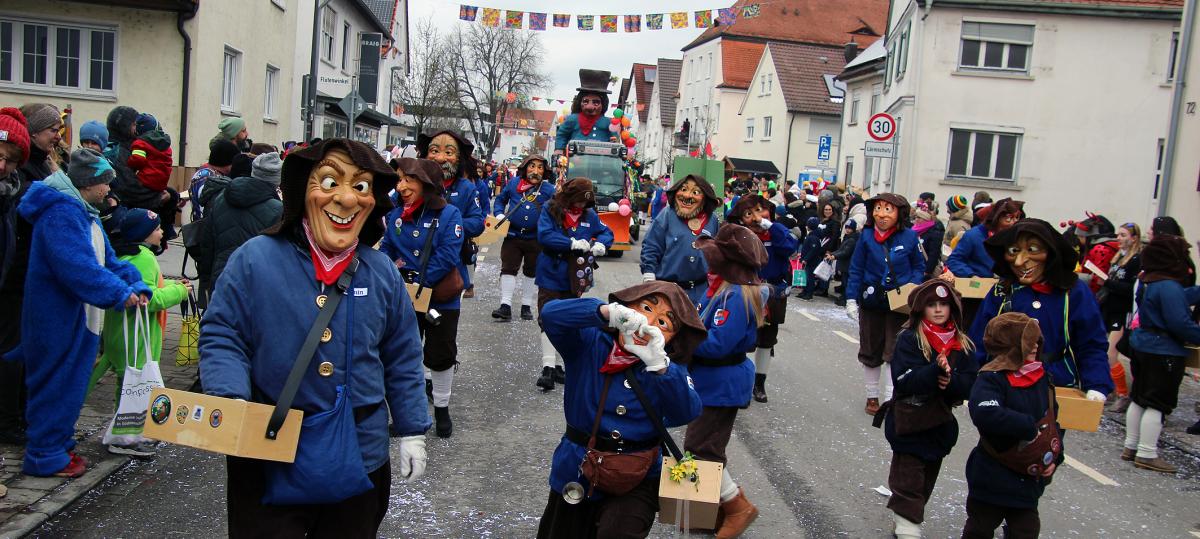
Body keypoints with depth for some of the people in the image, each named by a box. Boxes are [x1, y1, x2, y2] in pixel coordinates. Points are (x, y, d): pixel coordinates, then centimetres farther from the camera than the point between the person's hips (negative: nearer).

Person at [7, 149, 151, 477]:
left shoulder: (85, 213, 15)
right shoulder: (61, 213, -20)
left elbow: (107, 259, 13)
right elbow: (77, 266, -30)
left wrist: (135, 285, -2)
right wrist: (119, 293, -28)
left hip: (77, 317, 10)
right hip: (57, 318, -10)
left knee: (71, 383, 17)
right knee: (56, 383, -1)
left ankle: (59, 444, 29)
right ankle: (46, 456, 9)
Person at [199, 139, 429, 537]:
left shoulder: (383, 272, 1)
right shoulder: (255, 259, -9)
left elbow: (401, 358, 8)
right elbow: (221, 336, -5)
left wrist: (412, 431, 8)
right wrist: (231, 401, -21)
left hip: (358, 462, 3)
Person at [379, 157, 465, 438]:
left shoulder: (448, 214, -14)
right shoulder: (394, 215, 0)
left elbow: (447, 256, -20)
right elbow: (386, 249, 7)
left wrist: (419, 282, -21)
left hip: (440, 298, -4)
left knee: (441, 356, 8)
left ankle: (442, 407, 28)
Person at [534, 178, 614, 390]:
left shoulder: (589, 215, 3)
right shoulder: (550, 211, -9)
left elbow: (607, 232, 11)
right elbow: (544, 236, -21)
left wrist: (601, 244, -13)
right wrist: (573, 243, -27)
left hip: (575, 278, 4)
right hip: (551, 276, -4)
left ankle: (559, 365, 25)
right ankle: (548, 367, -7)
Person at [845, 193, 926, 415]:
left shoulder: (909, 237, -7)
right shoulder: (867, 236, -7)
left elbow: (919, 266, 6)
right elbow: (856, 269, -1)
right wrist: (851, 299, -4)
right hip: (872, 303, 1)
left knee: (894, 353, -1)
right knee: (870, 352, 12)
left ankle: (890, 400, 6)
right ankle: (872, 397, 28)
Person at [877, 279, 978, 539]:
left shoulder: (962, 344, 3)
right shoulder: (909, 339, -13)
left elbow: (970, 384, -2)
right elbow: (904, 381, -22)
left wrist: (950, 381, -22)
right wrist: (936, 371, -34)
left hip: (940, 424, 6)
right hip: (909, 422, -6)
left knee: (926, 481, 18)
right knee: (908, 484, -3)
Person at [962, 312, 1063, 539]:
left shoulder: (1042, 380, 4)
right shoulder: (991, 378, -18)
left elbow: (1053, 421, 12)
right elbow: (985, 414, -36)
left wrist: (1054, 458, -1)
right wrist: (1030, 427, -28)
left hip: (1029, 478, 6)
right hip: (992, 478, -5)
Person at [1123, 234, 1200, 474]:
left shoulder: (1149, 282, 8)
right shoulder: (1169, 287, -21)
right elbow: (1180, 323, -24)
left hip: (1143, 345, 10)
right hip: (1164, 352, -10)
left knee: (1139, 398, 15)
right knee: (1158, 404, -2)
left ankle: (1131, 446, 23)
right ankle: (1147, 454, 3)